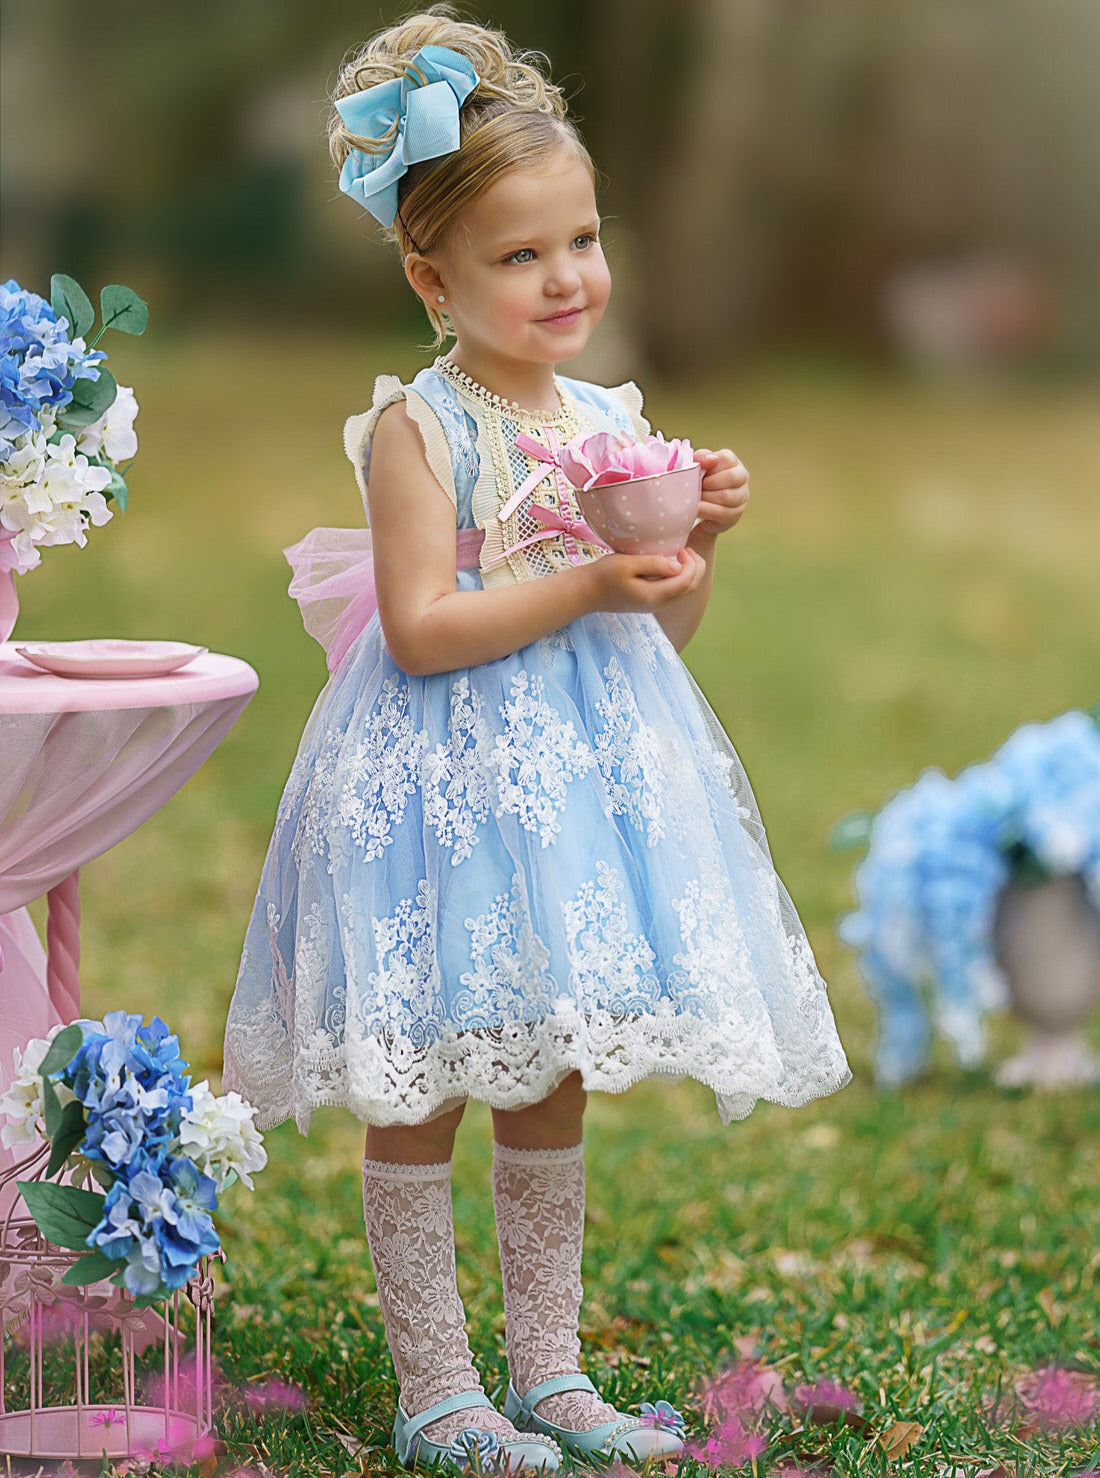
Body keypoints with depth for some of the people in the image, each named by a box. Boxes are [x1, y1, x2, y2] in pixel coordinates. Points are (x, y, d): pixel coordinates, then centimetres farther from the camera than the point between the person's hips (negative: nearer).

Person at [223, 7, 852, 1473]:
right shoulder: (420, 426, -11)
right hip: (445, 785, -6)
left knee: (553, 1088, 14)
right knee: (422, 1100, 0)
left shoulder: (611, 419, 8)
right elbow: (421, 627, -18)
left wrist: (700, 537, -5)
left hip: (584, 772, 6)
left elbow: (668, 628, 13)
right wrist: (584, 586, -21)